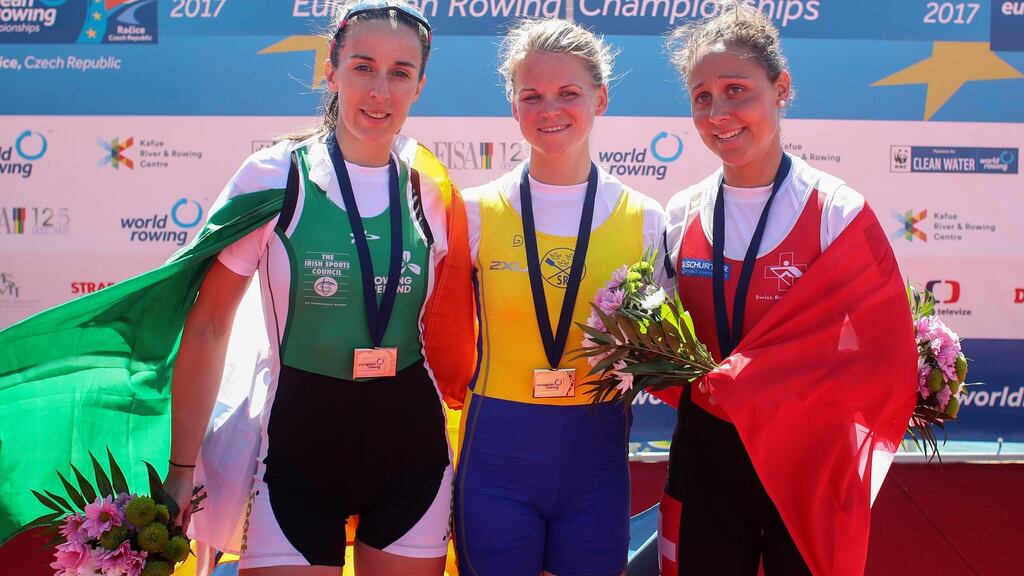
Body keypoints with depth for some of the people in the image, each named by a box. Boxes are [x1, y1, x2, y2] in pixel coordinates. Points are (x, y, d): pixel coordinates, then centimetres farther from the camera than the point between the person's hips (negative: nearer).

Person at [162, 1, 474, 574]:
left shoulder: (434, 192, 0)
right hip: (299, 444, -2)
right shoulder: (275, 176, -8)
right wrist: (182, 467, -5)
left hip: (411, 446, 3)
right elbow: (208, 329, -5)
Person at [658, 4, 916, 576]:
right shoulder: (683, 215, 0)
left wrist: (727, 383, -17)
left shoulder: (838, 212, -11)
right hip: (704, 459, 3)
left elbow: (880, 360, -14)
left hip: (808, 466, -3)